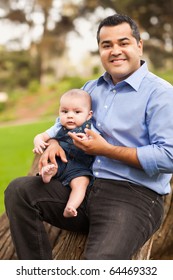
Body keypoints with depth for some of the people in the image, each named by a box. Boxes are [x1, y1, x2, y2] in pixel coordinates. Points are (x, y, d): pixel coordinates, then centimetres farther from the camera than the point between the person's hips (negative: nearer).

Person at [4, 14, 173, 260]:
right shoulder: (91, 88, 16)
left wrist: (107, 150, -15)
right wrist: (54, 143, 3)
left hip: (134, 195, -7)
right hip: (83, 186, 7)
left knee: (100, 260, -34)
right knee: (18, 191, -7)